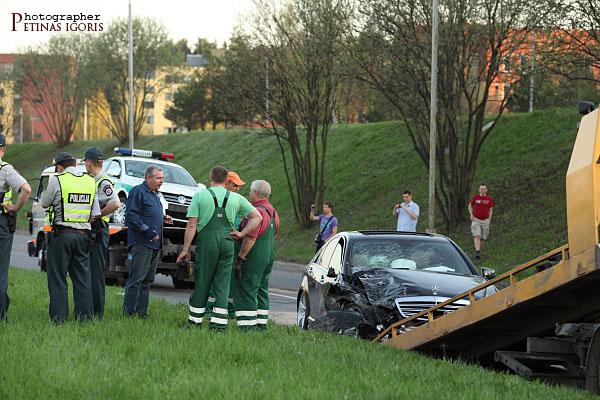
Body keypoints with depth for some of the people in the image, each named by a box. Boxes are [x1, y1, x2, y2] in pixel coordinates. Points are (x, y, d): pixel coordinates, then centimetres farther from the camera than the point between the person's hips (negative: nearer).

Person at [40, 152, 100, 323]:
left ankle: (59, 318, -5)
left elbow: (45, 203, 7)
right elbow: (96, 214, 9)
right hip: (83, 234, 4)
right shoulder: (90, 181, 8)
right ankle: (84, 317, 7)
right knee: (82, 279, 9)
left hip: (62, 233, -4)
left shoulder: (57, 180, -6)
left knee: (57, 278, 0)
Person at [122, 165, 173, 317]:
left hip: (155, 245, 9)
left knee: (147, 279, 10)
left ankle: (141, 312, 14)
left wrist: (163, 218, 12)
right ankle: (129, 312, -10)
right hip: (141, 243, -9)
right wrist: (147, 230, -21)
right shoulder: (138, 191, -8)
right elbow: (130, 215, -16)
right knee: (137, 278, -11)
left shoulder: (155, 194, 21)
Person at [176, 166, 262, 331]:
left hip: (206, 240, -2)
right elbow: (257, 217, 9)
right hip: (227, 242, 2)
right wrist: (243, 234, 6)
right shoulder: (236, 198, 9)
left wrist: (185, 249, 0)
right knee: (223, 284, 4)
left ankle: (195, 320, 10)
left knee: (202, 282, 5)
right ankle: (219, 323, -1)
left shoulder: (200, 196, 1)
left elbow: (191, 225, -4)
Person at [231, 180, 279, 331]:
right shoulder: (273, 212, 14)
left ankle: (248, 326, -11)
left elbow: (250, 239, -22)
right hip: (268, 257, 10)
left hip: (253, 258, -10)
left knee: (246, 292, -7)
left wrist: (240, 258, -19)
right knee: (261, 291, 15)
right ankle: (261, 324, 16)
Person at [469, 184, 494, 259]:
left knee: (482, 238, 5)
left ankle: (478, 252, 26)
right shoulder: (475, 197, -3)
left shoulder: (489, 199, 0)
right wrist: (471, 215, -2)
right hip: (476, 220, -2)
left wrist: (489, 219, 0)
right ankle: (477, 252, -26)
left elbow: (490, 209, 10)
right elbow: (470, 205, 12)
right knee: (477, 236, -19)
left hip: (485, 221, 2)